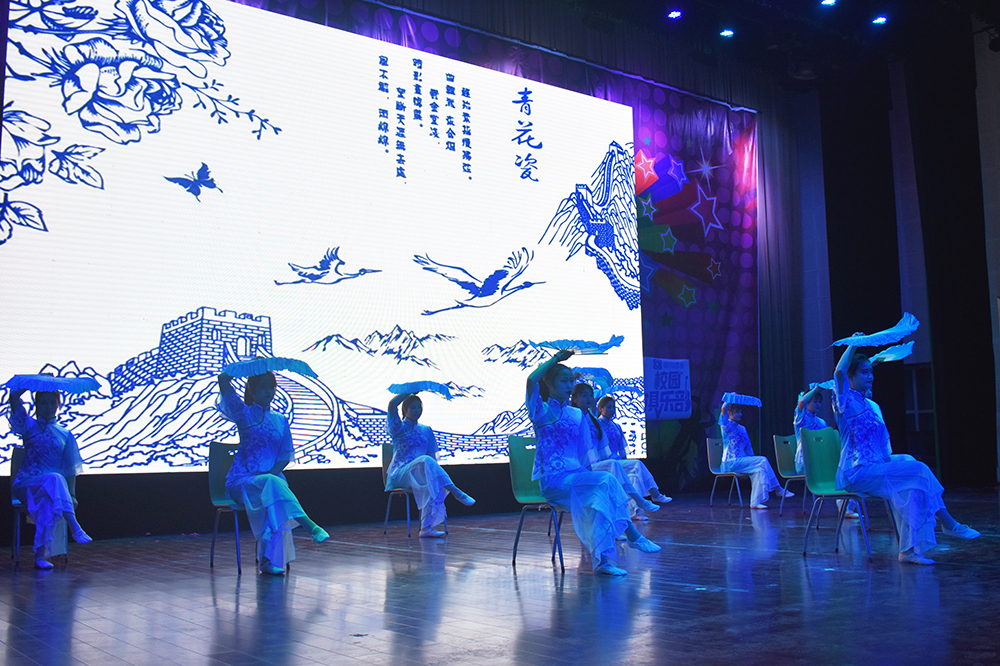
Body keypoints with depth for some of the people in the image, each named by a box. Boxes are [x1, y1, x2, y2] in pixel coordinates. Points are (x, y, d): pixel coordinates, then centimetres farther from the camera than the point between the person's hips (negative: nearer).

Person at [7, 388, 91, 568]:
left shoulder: (65, 434, 19)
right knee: (54, 480, -36)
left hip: (53, 487, 2)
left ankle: (40, 554, -42)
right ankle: (76, 528, -46)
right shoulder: (29, 426, 15)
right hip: (26, 484, -2)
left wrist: (71, 494, -2)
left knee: (48, 502, -35)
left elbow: (70, 468, 12)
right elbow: (14, 398, -1)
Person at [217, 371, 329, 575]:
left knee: (275, 502, -33)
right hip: (241, 481, -3)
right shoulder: (243, 413, 7)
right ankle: (310, 526, -48)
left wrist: (272, 473, -10)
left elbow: (286, 455, 10)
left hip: (271, 477, 3)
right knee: (273, 484, -36)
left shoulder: (280, 420, 17)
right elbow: (223, 379, -6)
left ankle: (269, 560, -32)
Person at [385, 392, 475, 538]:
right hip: (399, 475, -4)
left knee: (432, 483, -34)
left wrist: (435, 470, -8)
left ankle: (426, 527, -41)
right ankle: (456, 493, -41)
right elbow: (392, 404, -12)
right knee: (425, 461, -35)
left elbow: (432, 455, 13)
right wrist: (411, 391, -1)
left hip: (418, 476, 4)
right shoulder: (399, 428, 6)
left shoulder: (426, 431, 21)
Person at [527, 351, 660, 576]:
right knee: (606, 481, -24)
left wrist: (589, 472, 0)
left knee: (600, 495, -25)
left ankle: (602, 559, -27)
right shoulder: (541, 411, 2)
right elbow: (532, 380, -17)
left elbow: (586, 451, 18)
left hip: (576, 476, 6)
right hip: (553, 480, -5)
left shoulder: (577, 415, 19)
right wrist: (556, 358, -6)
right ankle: (632, 536, -16)